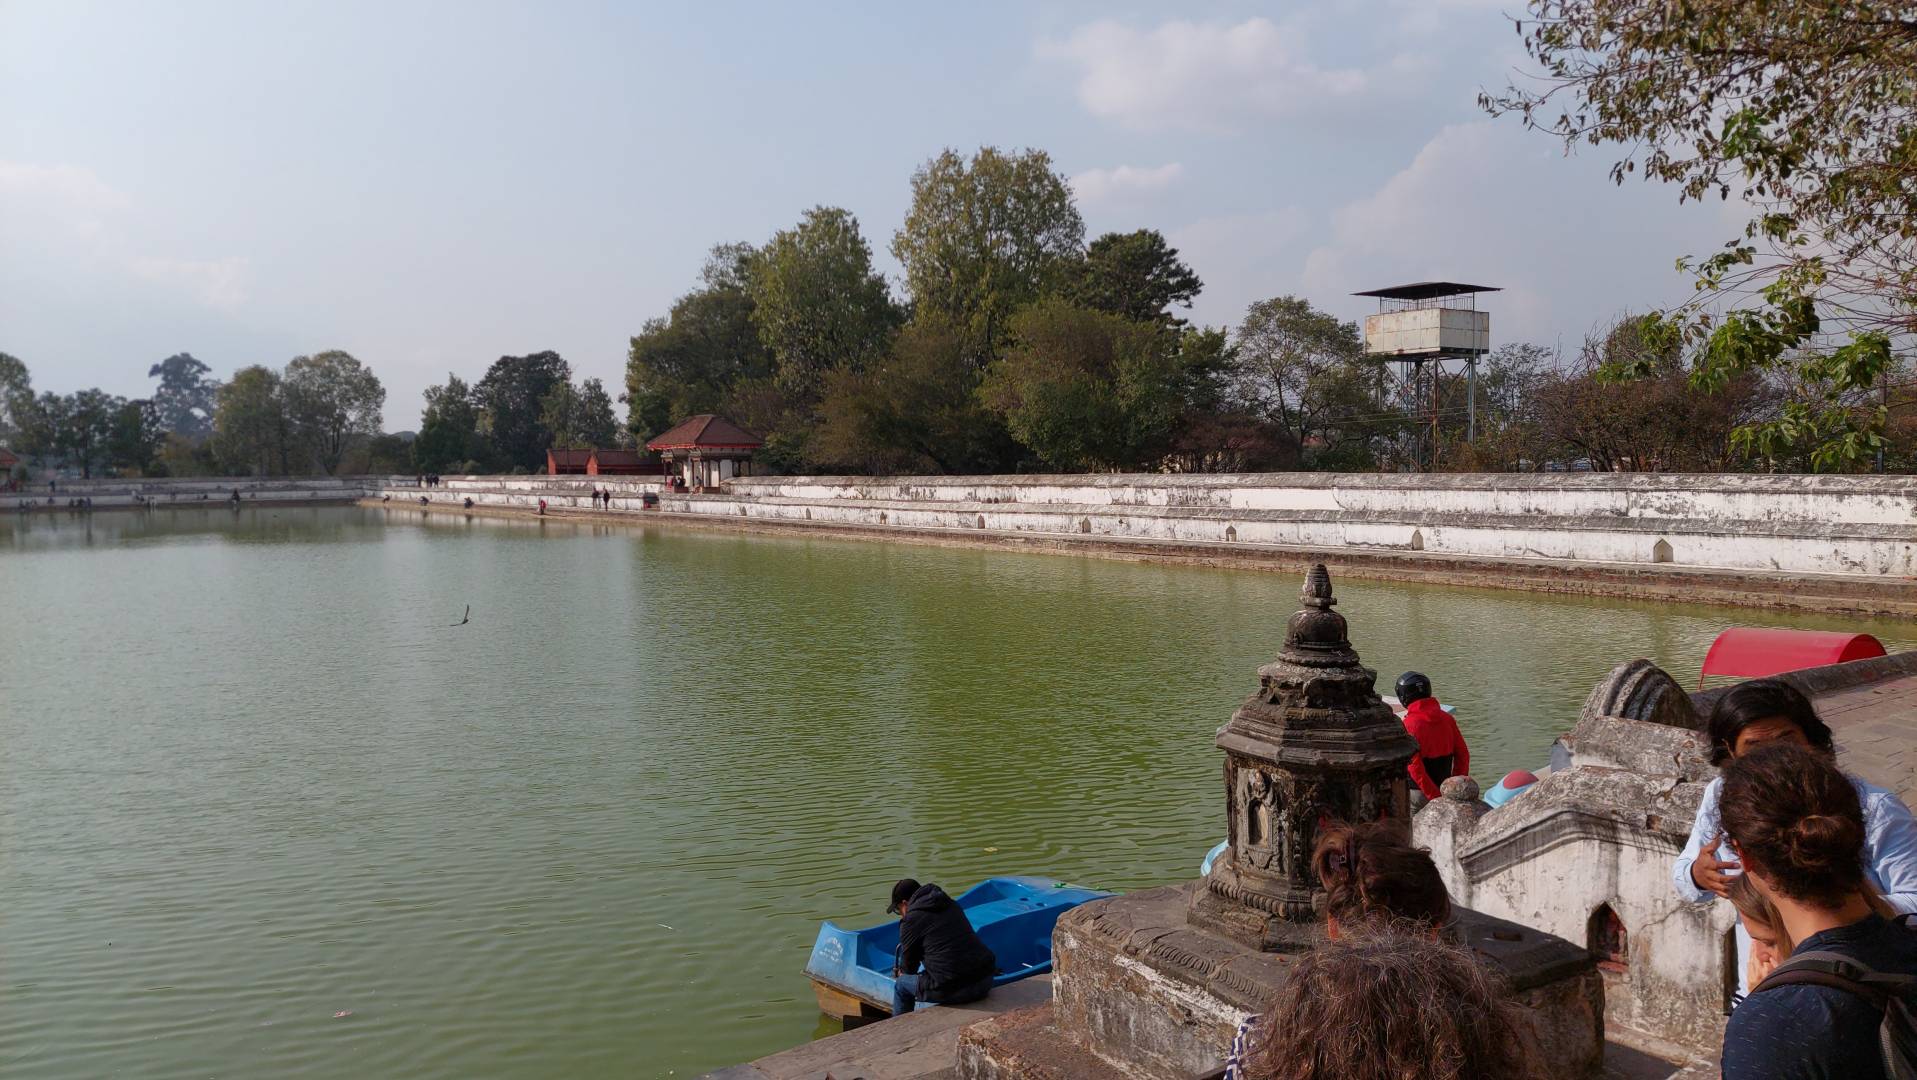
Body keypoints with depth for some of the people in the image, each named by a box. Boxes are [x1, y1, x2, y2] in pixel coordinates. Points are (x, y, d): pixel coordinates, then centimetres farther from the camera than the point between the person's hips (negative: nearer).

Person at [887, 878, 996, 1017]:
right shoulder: (952, 905, 20)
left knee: (901, 985, 16)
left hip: (952, 990, -7)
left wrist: (903, 973, 36)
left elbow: (909, 959, 11)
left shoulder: (911, 919, -1)